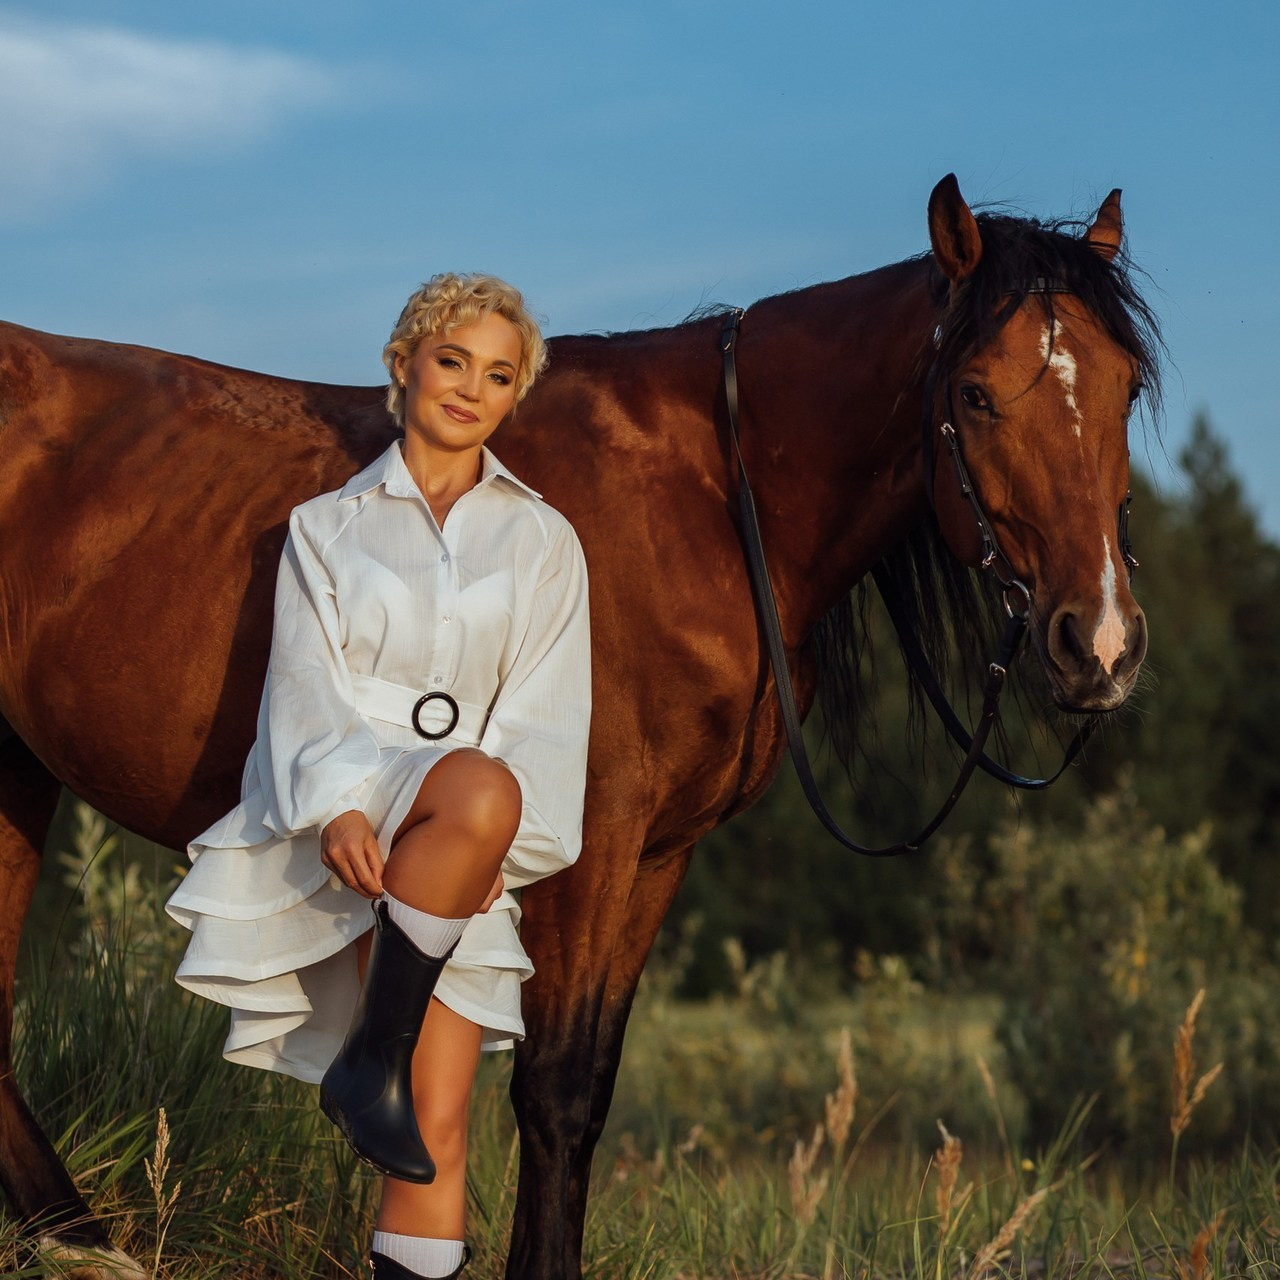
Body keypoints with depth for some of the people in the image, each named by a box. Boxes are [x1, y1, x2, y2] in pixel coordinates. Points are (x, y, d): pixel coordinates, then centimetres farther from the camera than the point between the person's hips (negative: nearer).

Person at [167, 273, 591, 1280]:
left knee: (437, 1143, -10)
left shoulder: (542, 542, 15)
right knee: (482, 788, -36)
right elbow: (306, 681, 1)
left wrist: (493, 846, -11)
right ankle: (368, 1057, -24)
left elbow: (544, 716, 6)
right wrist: (338, 806, -19)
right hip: (339, 813, -2)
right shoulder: (328, 527, 14)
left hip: (456, 858, 2)